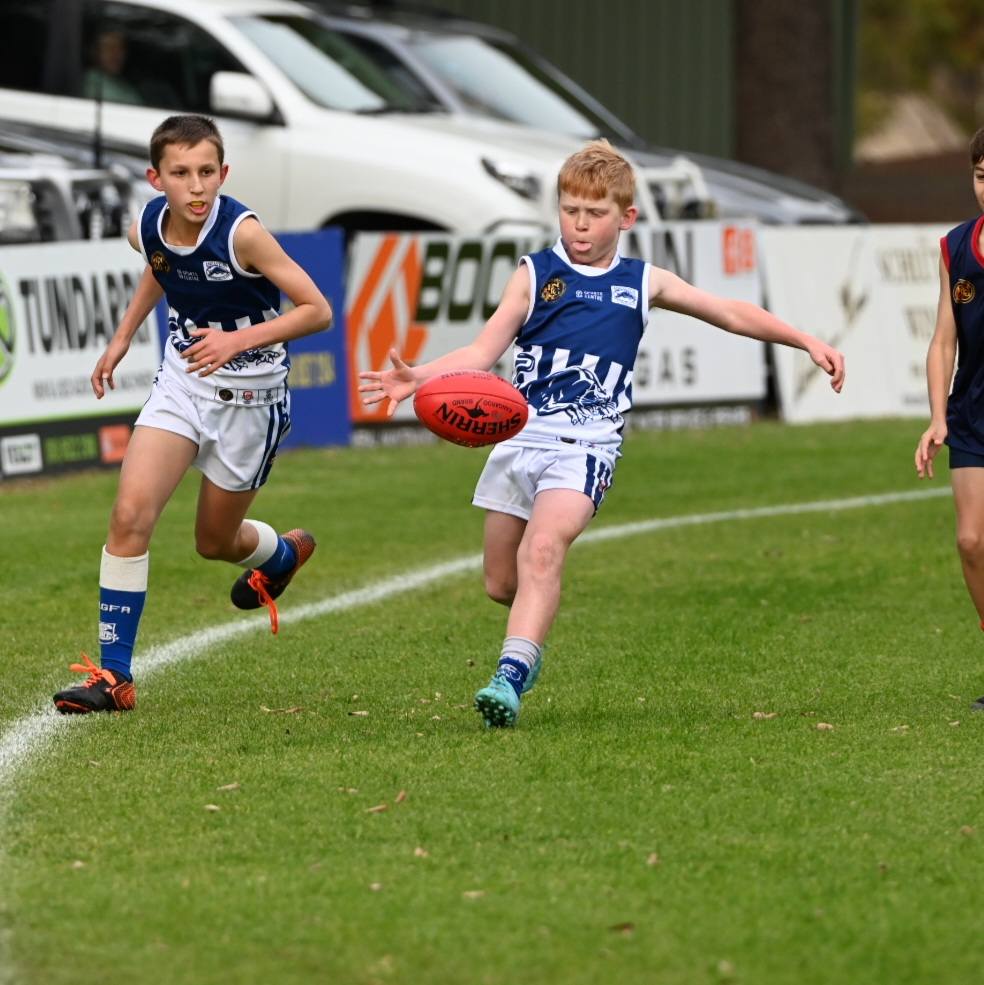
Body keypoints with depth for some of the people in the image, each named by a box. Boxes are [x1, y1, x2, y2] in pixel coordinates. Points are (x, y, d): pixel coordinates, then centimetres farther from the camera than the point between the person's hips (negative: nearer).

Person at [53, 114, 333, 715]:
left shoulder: (242, 233, -26)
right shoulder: (148, 229, -10)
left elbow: (317, 310, -22)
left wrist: (239, 339, -31)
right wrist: (124, 337, 16)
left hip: (250, 396, -4)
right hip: (182, 382, 4)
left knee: (216, 543, 12)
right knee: (130, 515, -14)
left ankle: (285, 552, 49)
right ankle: (114, 675, -8)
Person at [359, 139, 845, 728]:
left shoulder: (642, 284, 10)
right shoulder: (534, 275, 6)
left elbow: (731, 315, 18)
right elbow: (482, 354, -4)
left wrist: (806, 341, 13)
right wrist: (419, 376, -21)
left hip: (587, 444, -2)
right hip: (521, 434, 2)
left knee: (543, 549, -27)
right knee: (501, 584, 8)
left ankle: (512, 675, -33)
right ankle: (533, 635, 41)